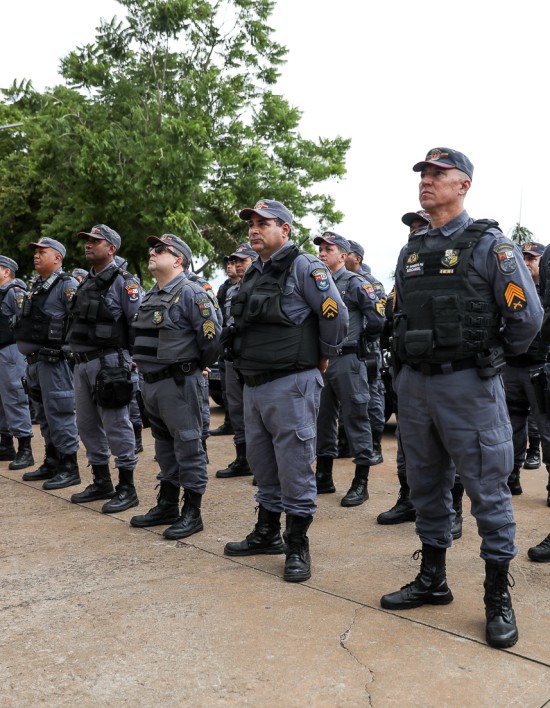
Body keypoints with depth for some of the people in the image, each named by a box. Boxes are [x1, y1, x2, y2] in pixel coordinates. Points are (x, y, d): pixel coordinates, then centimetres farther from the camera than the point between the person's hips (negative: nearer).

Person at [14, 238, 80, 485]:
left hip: (54, 360, -9)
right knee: (44, 415, 15)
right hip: (34, 360, 9)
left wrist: (68, 351, -18)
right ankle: (51, 463, 25)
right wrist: (29, 353, 19)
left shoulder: (67, 285, -10)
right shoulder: (35, 285, 17)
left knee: (59, 414, -6)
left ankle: (69, 468, 2)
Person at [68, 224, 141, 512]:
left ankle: (127, 489, 4)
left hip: (108, 362, -9)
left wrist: (133, 357, -14)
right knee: (88, 424, 13)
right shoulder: (86, 282, 17)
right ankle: (101, 482, 25)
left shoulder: (123, 282, -7)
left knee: (116, 425, -4)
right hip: (82, 362, 9)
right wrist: (76, 352, 14)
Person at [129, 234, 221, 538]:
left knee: (188, 445, -1)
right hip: (151, 382, 9)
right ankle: (167, 505, 29)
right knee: (164, 445, 17)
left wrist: (198, 366, -4)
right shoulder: (151, 296, 14)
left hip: (179, 384, -9)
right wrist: (145, 366, 16)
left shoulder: (190, 293, -12)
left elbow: (212, 336, -17)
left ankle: (192, 513, 8)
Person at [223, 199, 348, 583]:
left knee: (294, 467, -2)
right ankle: (267, 534, 32)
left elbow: (335, 315, -13)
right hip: (254, 383, 9)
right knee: (263, 464, 17)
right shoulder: (254, 274, 16)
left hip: (291, 384, -8)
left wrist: (323, 356, -2)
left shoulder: (303, 267, -9)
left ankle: (298, 546, 11)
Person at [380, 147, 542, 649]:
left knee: (488, 490, 1)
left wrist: (491, 356, 2)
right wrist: (414, 360, 15)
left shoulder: (489, 243, -6)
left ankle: (498, 597, 14)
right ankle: (432, 579, 29)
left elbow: (528, 316, -9)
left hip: (468, 386, -6)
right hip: (415, 384, 6)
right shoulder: (411, 251, 13)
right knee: (427, 486, 14)